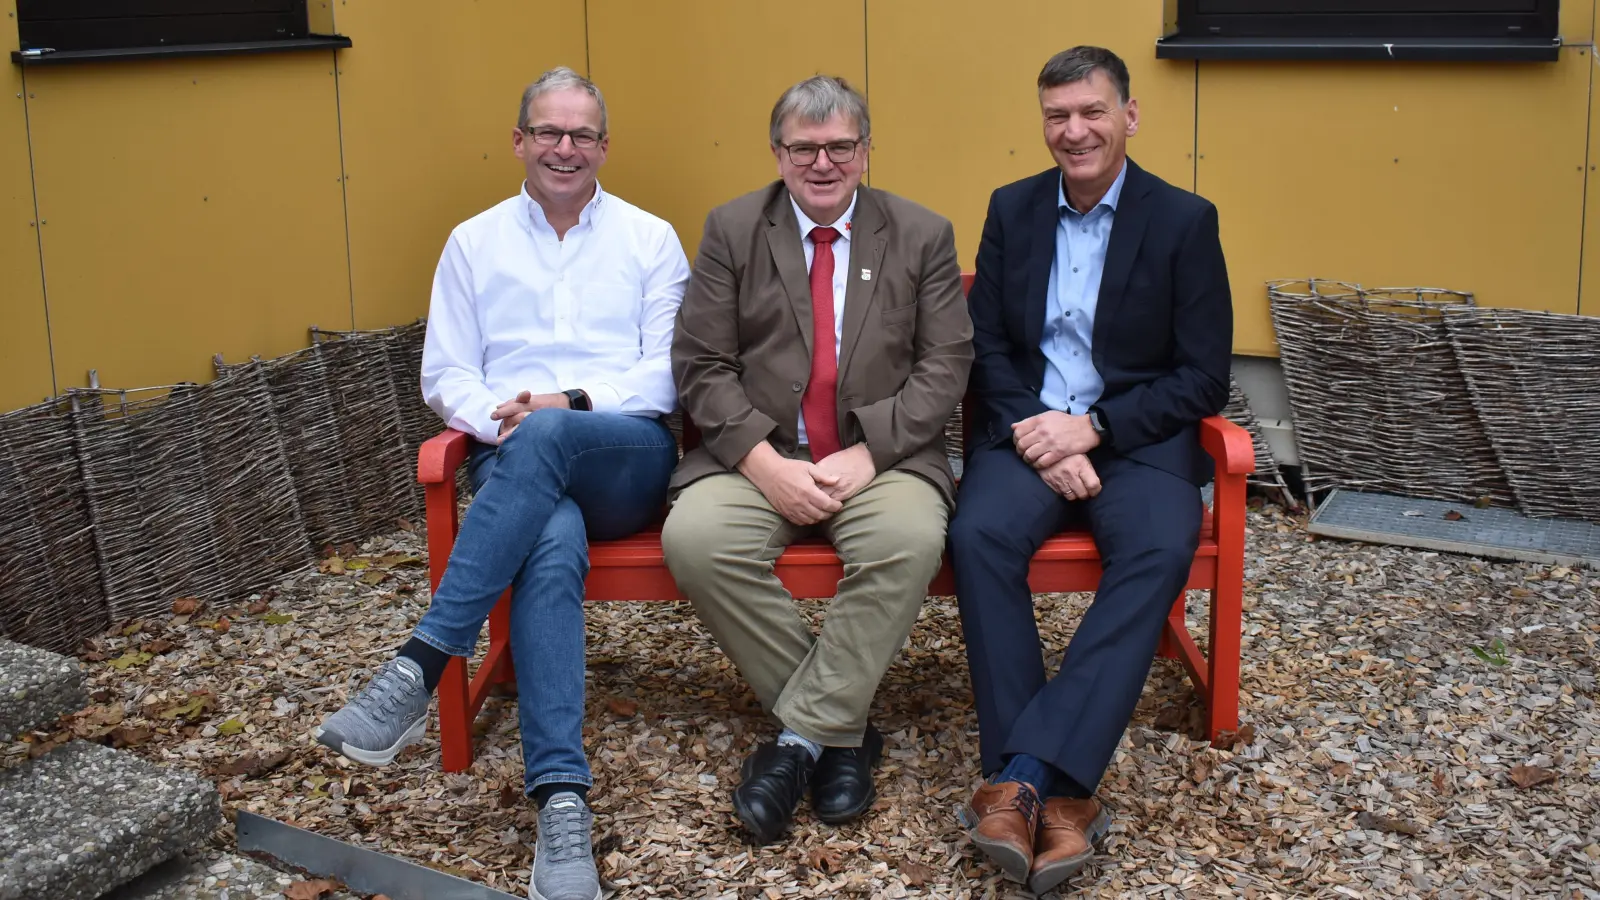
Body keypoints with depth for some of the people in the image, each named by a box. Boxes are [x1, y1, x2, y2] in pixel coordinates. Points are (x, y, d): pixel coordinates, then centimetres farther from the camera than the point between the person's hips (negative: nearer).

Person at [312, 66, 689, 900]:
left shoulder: (650, 239, 13)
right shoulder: (473, 242, 17)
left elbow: (668, 374, 3)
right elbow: (446, 374, 12)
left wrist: (568, 404, -12)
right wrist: (495, 416, -11)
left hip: (627, 459, 0)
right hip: (515, 465, 1)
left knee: (544, 441, -38)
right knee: (552, 545, -36)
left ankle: (418, 667, -38)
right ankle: (561, 800, -42)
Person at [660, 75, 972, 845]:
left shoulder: (922, 235, 7)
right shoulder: (731, 230, 7)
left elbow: (944, 366, 0)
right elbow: (701, 365, 0)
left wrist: (867, 452, -15)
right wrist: (766, 463, -15)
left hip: (882, 456, -1)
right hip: (757, 456, 1)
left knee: (911, 538, -34)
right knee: (695, 539, -29)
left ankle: (803, 734, -19)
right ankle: (841, 727, -14)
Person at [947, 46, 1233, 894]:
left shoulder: (1185, 220, 1)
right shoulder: (1011, 209, 10)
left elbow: (1203, 379, -3)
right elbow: (986, 349, 8)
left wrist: (1092, 428, -16)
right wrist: (1033, 433, -12)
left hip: (1138, 435, -1)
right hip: (1026, 426, 2)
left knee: (1160, 549, -33)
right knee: (980, 534, -30)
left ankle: (1025, 772, -34)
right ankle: (1054, 785, -30)